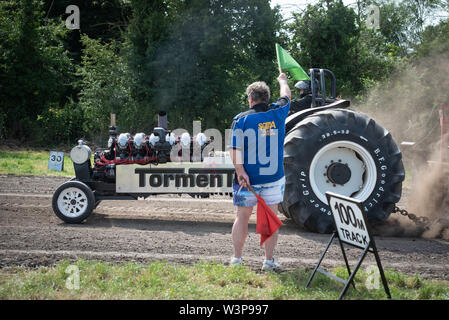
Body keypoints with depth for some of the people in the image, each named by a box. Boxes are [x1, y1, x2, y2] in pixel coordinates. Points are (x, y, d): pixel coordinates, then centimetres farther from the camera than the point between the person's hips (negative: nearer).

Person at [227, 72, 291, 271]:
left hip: (246, 178, -1)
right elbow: (286, 97, 22)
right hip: (273, 177, 1)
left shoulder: (241, 119, -5)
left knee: (242, 217, 9)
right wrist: (282, 80, 40)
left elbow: (234, 149, -15)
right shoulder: (277, 114, 0)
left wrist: (241, 171, -18)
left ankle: (236, 259, 12)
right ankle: (269, 260, 7)